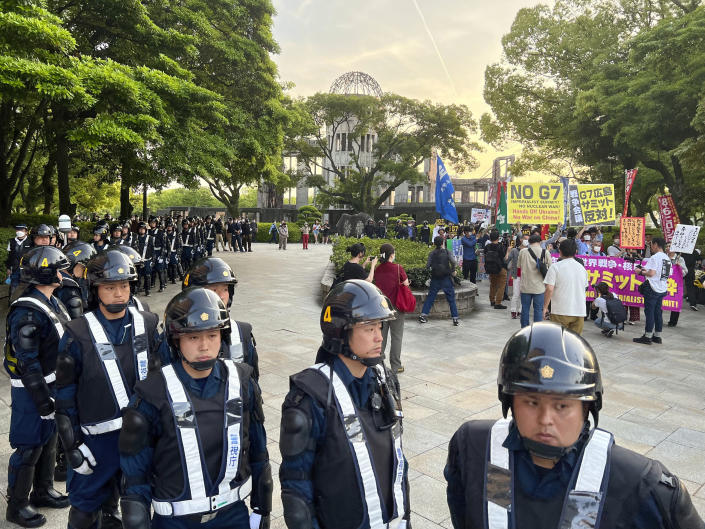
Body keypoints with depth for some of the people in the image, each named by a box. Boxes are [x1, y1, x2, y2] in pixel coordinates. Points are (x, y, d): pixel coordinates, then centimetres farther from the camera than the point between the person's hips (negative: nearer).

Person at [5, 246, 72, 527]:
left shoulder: (51, 303, 6)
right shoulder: (27, 312, -23)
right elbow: (27, 363, -23)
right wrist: (43, 400, -20)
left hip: (53, 384, 9)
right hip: (31, 389, -9)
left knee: (49, 439, 21)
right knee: (29, 446, 4)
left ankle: (43, 491, 38)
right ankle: (16, 505, 23)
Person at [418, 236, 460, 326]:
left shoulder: (432, 253, 1)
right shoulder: (447, 252, -4)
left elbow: (427, 265, -6)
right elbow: (454, 262, -17)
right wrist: (453, 271, 0)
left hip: (435, 279, 2)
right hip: (446, 278, -2)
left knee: (430, 297, 12)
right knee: (451, 299, 5)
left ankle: (423, 315, 9)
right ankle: (455, 319, 5)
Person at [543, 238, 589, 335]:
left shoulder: (555, 267, -7)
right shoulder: (582, 268, 12)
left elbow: (549, 289, -14)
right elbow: (584, 288, 21)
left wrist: (545, 307, -6)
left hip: (561, 312, -5)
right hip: (580, 312, 5)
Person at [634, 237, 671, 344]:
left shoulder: (655, 257, -14)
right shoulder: (667, 258, 13)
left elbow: (651, 273, -22)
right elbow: (668, 274, 18)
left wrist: (641, 272, -4)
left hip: (653, 289, -8)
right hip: (663, 289, 8)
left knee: (649, 312, -3)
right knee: (658, 312, 14)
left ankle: (647, 337, 0)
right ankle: (657, 336, 19)